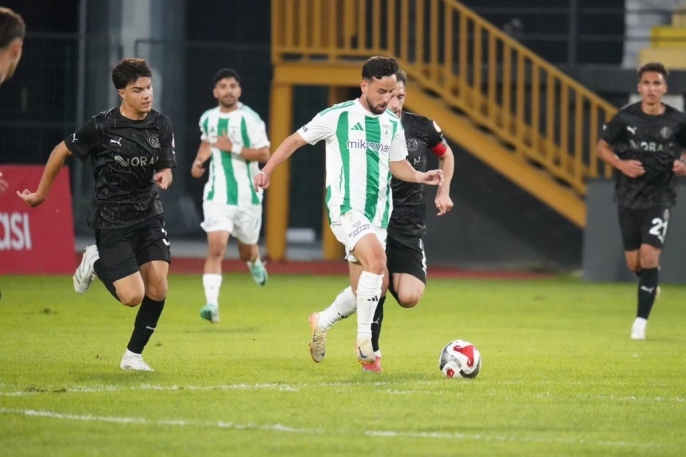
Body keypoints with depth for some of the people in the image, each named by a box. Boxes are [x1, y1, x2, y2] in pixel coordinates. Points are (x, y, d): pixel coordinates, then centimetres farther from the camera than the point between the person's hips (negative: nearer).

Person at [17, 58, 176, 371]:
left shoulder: (160, 125, 0)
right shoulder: (101, 127, -13)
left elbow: (166, 168, 9)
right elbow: (61, 151, 0)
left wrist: (164, 176, -16)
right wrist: (41, 193, 9)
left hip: (148, 215, 4)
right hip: (111, 220, -4)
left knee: (157, 289, -9)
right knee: (133, 296, -12)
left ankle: (133, 355, 10)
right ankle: (95, 263, 20)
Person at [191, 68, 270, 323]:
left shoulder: (249, 119, -10)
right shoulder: (208, 119, 6)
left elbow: (264, 154, -14)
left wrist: (233, 148, -21)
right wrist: (199, 161, 11)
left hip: (247, 195, -2)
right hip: (217, 195, 2)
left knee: (246, 252, 16)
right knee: (216, 248, -17)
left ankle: (255, 263, 55)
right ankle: (212, 303, -23)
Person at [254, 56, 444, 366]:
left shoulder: (393, 124, 11)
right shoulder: (337, 116, -4)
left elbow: (397, 165, 20)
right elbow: (296, 140, 4)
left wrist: (420, 176, 0)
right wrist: (267, 171, -2)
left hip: (377, 214, 6)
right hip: (346, 209, -6)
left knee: (364, 291, 8)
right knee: (377, 259, -31)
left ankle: (321, 323, 37)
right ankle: (364, 337, -22)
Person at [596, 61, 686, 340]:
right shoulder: (625, 117, -5)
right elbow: (602, 148, 5)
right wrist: (621, 164, -13)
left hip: (659, 199, -2)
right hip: (628, 198, 2)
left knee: (649, 257, -15)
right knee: (634, 264, 7)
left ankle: (641, 321, -7)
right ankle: (651, 284, 43)